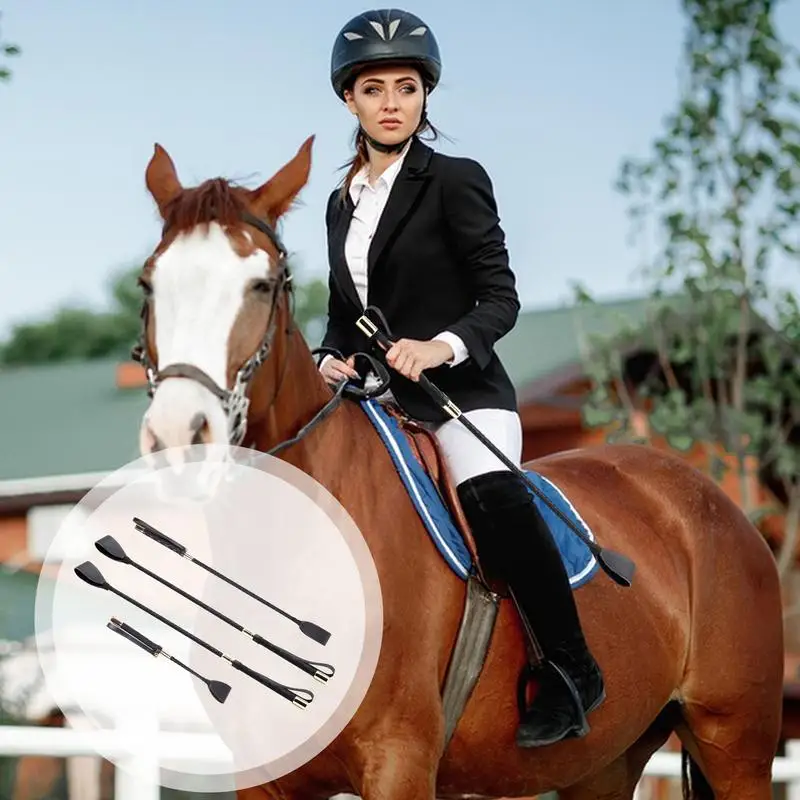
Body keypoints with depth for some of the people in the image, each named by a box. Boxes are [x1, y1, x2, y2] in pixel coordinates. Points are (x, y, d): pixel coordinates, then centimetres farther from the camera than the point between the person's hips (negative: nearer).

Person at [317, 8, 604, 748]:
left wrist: (441, 346, -25)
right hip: (372, 398, 7)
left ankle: (569, 671, -22)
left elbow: (500, 297, -8)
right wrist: (332, 359, -1)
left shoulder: (456, 181, -4)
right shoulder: (343, 203, 15)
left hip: (459, 389, -7)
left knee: (492, 495, -33)